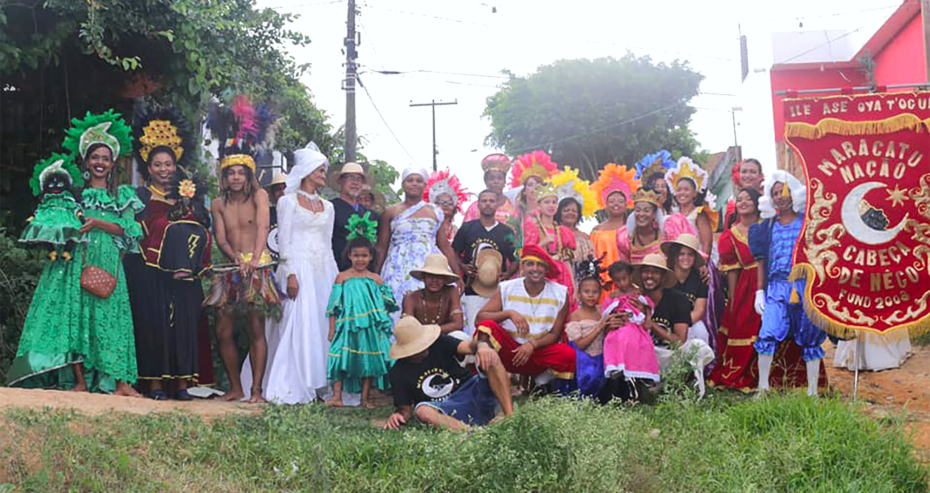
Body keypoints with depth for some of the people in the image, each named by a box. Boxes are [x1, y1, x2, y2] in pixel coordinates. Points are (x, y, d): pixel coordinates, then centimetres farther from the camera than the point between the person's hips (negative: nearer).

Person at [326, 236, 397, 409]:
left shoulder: (375, 279, 7)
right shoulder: (342, 277, 4)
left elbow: (385, 305, 11)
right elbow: (334, 306, 4)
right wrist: (332, 329, 2)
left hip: (370, 328, 2)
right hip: (347, 327, -2)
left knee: (369, 360, 4)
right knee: (342, 359, -8)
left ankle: (365, 398, 13)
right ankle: (337, 396, -3)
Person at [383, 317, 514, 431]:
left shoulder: (439, 343, 0)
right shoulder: (399, 372, 0)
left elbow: (468, 346, -17)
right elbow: (405, 409, 6)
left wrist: (481, 346, -42)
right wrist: (397, 415, -19)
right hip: (447, 413, -1)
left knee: (490, 359, -23)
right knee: (422, 410, -34)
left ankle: (511, 416, -32)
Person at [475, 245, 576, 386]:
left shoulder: (560, 293, -2)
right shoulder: (506, 288, -4)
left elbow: (555, 334, -1)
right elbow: (480, 317, -12)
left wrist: (532, 344, -19)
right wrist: (509, 313, -27)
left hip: (538, 352, 1)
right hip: (507, 350, -1)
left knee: (569, 355, -29)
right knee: (487, 325, -29)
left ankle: (541, 382, 0)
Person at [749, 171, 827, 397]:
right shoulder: (768, 226, 12)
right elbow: (762, 261, 13)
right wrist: (760, 291, 7)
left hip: (805, 285, -1)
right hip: (776, 287, 1)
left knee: (810, 339, 3)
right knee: (767, 335, -13)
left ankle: (813, 391, 11)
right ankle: (763, 388, -7)